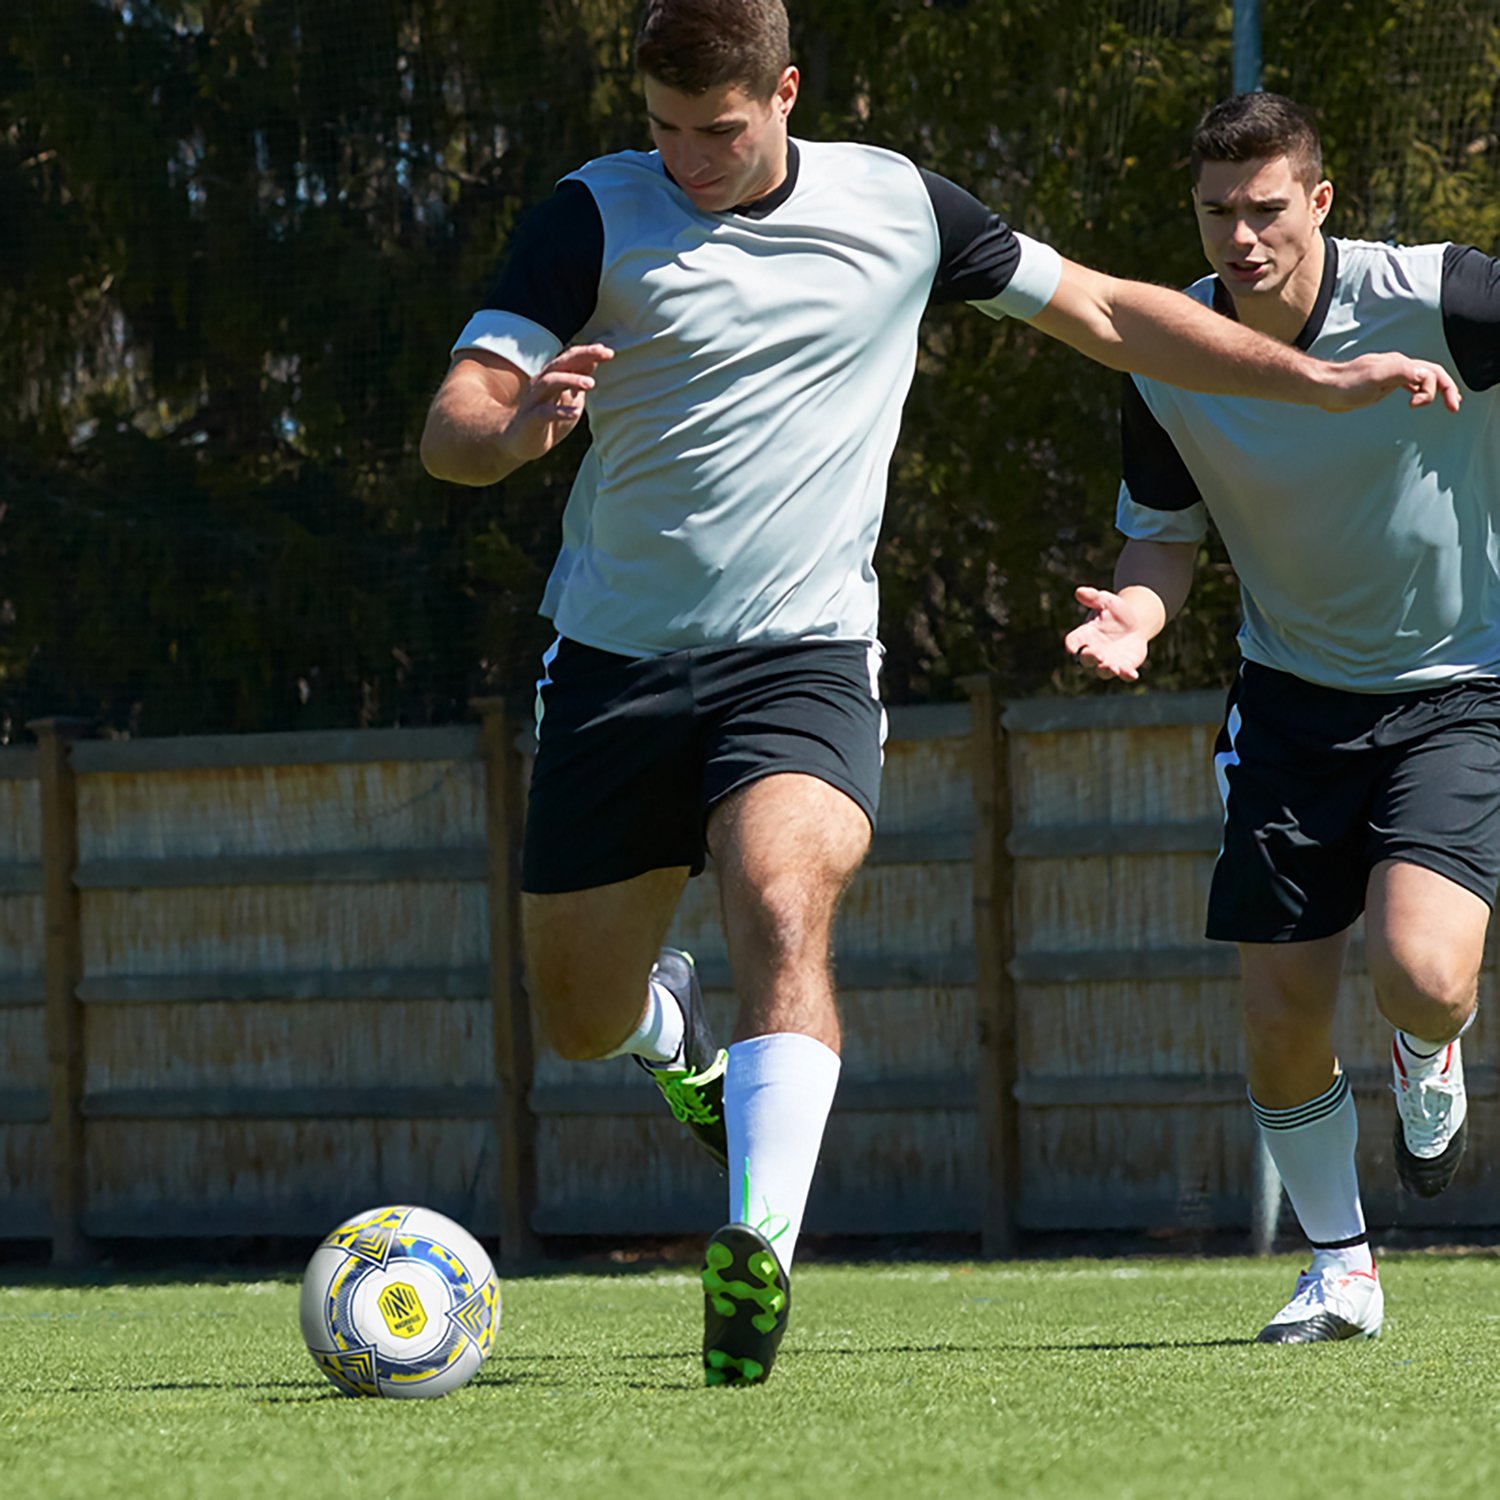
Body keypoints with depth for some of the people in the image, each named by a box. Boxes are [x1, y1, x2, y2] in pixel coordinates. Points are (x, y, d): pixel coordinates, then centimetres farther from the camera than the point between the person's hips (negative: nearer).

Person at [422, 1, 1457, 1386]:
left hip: (803, 652, -1)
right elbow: (451, 429, -11)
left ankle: (762, 1250, -39)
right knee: (580, 1019, 8)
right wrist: (515, 428, -36)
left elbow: (1102, 311, 15)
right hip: (616, 656, 1)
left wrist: (1319, 381, 13)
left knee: (782, 907, -29)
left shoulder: (893, 204, 3)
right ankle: (673, 1016, 45)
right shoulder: (595, 218, -4)